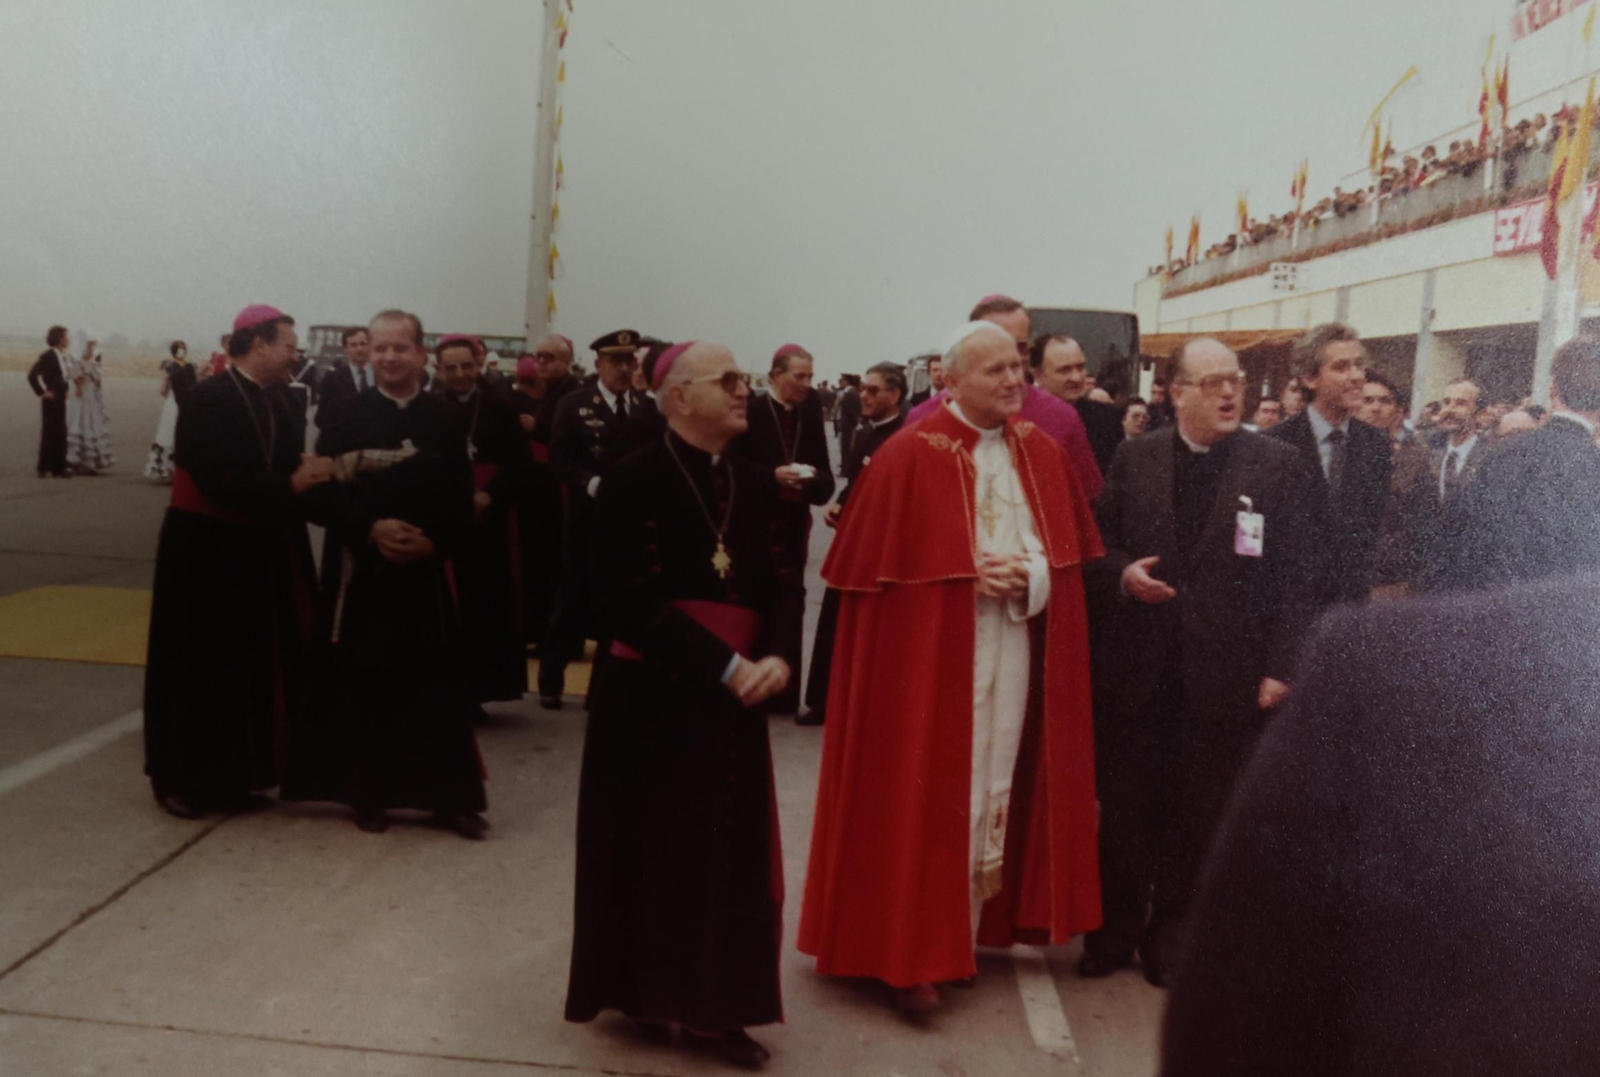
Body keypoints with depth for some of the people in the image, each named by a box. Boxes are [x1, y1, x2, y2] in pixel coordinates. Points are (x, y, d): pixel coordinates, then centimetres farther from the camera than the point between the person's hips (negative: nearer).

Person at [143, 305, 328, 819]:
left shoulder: (275, 400, 6)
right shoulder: (210, 400, -18)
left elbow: (282, 463, 6)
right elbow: (218, 482, -26)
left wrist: (310, 470, -14)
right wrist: (290, 485, -28)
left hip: (257, 553, 8)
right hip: (206, 552, -8)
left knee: (250, 666, 13)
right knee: (199, 668, 2)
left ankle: (230, 775, 25)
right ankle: (179, 778, 17)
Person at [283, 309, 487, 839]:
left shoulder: (444, 421, 4)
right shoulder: (346, 416, 0)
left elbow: (462, 499, 2)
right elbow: (321, 489, -5)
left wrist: (435, 541, -15)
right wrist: (370, 528, -19)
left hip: (425, 570, 1)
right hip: (359, 568, -1)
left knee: (438, 686, 3)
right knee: (365, 686, 5)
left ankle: (449, 796, 12)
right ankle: (369, 794, 19)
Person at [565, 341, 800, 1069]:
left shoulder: (755, 484, 8)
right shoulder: (635, 481, -11)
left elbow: (780, 581, 6)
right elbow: (636, 601, -17)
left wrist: (774, 656, -14)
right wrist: (725, 665, -19)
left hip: (735, 697, 6)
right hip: (653, 696, -5)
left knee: (733, 853, 8)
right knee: (651, 847, 7)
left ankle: (713, 1006, 21)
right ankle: (644, 992, 24)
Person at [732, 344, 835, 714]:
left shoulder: (810, 416, 9)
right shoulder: (751, 411, -5)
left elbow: (824, 473, 8)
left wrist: (812, 477, -14)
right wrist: (774, 475, -18)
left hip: (793, 522, 4)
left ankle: (782, 693, 12)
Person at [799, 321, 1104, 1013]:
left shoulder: (1041, 452, 7)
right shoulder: (910, 455, -9)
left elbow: (1066, 550, 10)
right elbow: (873, 560, -8)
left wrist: (1029, 577, -11)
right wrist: (970, 574, -14)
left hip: (1015, 651, 5)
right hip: (929, 650, -5)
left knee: (993, 786, 10)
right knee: (928, 790, -2)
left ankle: (962, 932, 24)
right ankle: (914, 948, 9)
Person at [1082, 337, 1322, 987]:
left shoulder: (1282, 466, -1)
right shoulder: (1134, 458, 6)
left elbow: (1295, 576, -4)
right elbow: (1100, 544, 11)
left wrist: (1281, 668, -9)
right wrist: (1122, 574, -11)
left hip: (1225, 676, -2)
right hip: (1137, 667, 2)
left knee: (1198, 814, 9)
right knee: (1124, 806, 11)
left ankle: (1172, 932, 27)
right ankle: (1116, 927, 28)